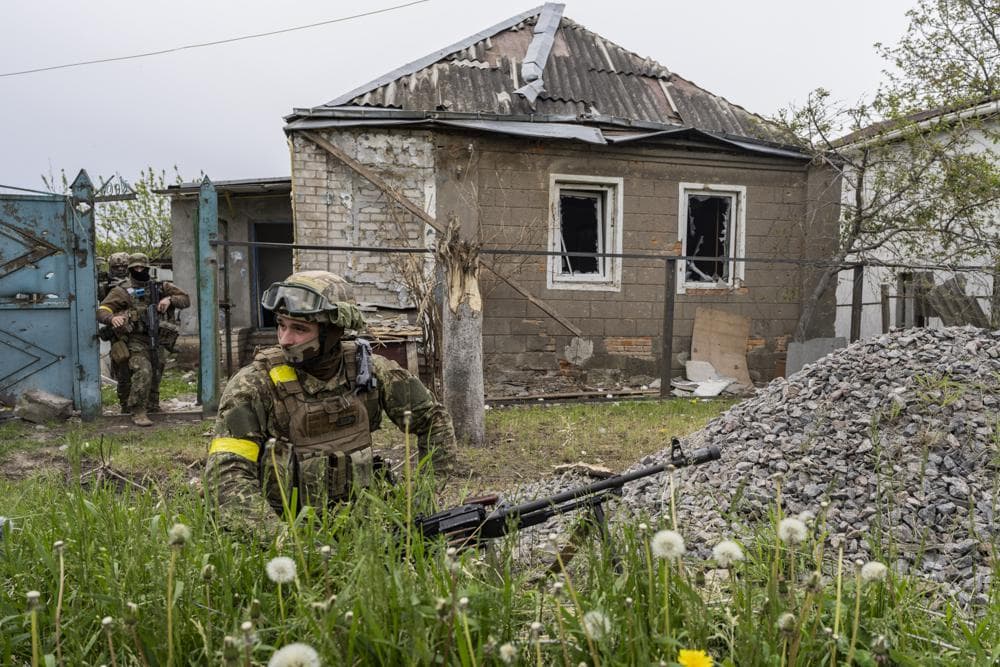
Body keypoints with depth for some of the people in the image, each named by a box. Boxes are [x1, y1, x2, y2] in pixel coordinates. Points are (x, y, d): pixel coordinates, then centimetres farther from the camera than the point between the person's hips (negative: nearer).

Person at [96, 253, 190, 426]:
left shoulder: (160, 287, 11)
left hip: (158, 341, 5)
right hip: (136, 341, -5)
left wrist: (170, 299, -9)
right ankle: (138, 412, -18)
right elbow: (102, 311, -8)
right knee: (143, 372, -23)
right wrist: (112, 318, -31)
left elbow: (186, 299, 11)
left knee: (156, 377, 15)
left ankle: (153, 409, 32)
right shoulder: (122, 291, 0)